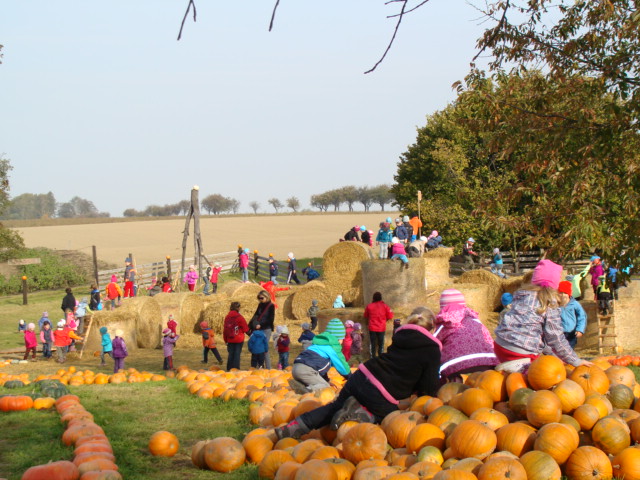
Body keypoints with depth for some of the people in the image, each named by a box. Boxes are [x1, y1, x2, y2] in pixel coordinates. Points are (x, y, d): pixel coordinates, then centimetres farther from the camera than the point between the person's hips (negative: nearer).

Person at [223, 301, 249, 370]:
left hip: (230, 339, 4)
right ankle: (236, 369, -5)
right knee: (237, 354, -2)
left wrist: (225, 340, 18)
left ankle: (229, 369, 12)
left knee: (230, 354, 10)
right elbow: (246, 329, -5)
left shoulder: (227, 317, 4)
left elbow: (225, 330, 9)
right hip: (239, 339, -4)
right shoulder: (239, 317, -11)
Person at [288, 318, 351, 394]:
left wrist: (327, 380, 41)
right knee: (325, 386, -4)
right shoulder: (333, 346, 7)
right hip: (306, 370, -8)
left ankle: (297, 385, -12)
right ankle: (308, 390, -34)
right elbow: (342, 365, 12)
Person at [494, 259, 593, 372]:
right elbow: (556, 337, -5)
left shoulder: (521, 293, 13)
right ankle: (521, 367, -14)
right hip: (523, 353, -7)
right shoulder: (550, 303, -7)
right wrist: (575, 361, 5)